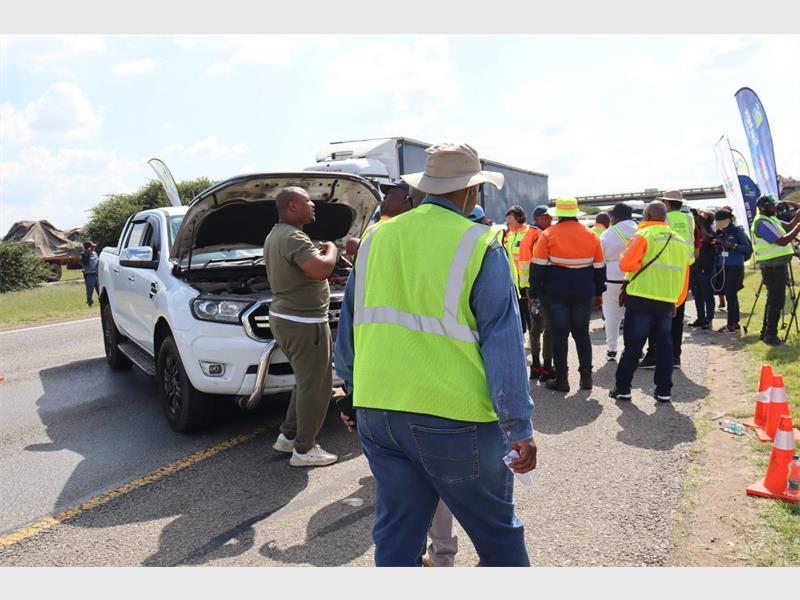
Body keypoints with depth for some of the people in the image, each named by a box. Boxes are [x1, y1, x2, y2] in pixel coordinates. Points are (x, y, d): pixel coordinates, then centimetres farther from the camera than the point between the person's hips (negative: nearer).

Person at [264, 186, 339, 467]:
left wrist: (319, 253, 16)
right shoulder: (293, 238, -19)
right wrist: (331, 250, -11)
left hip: (282, 317, 11)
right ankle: (304, 450, 9)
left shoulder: (274, 235, 15)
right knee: (315, 385, -1)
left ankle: (288, 436, 30)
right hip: (303, 322, -11)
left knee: (306, 381, 22)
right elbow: (321, 270, -31)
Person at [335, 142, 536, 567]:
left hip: (377, 409, 5)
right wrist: (519, 429, -7)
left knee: (396, 536, 17)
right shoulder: (478, 245, -7)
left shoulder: (376, 239, 9)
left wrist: (355, 391, 25)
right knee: (497, 533, 16)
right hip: (455, 417, -5)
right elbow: (503, 343, -10)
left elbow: (349, 327, 15)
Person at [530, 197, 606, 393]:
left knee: (559, 334, 4)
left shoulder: (548, 234, -7)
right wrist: (598, 292, 19)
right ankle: (586, 376, 17)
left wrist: (534, 293, -2)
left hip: (556, 292, -3)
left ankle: (561, 379, 8)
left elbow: (538, 266, -8)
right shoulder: (591, 235, 5)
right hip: (584, 293, 3)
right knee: (582, 333, 14)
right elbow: (599, 267, 10)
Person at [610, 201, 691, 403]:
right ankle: (664, 391, 16)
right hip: (668, 302, 5)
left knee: (633, 346, 2)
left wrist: (641, 265, 4)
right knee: (664, 346, 13)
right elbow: (684, 277, 14)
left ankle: (622, 389, 8)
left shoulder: (643, 235, -8)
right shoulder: (680, 241, 12)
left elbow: (626, 264, -17)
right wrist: (676, 302, 20)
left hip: (641, 299, -5)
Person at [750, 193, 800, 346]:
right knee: (776, 301, -6)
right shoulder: (762, 223, -16)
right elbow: (783, 241, -21)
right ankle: (771, 335, 0)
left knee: (773, 300, 15)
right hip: (774, 267, -10)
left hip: (775, 266, 10)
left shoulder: (771, 219, 16)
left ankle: (765, 332, 21)